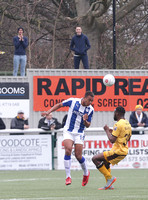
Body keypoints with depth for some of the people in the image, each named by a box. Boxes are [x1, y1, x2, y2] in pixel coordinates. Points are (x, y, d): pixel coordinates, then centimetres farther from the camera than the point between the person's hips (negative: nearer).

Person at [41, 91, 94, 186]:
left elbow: (88, 125, 2)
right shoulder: (73, 101, -9)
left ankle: (86, 173, 26)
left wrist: (85, 121, -21)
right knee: (68, 150, -21)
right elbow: (59, 105, 5)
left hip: (79, 133, 1)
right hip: (68, 131, -1)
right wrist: (48, 112, -4)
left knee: (78, 156, -4)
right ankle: (68, 176, -15)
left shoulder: (90, 109, -4)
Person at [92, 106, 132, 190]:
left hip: (118, 151, -10)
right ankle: (109, 185, 22)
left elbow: (112, 140, -22)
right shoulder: (128, 124, 12)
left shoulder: (119, 124, -17)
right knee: (105, 162, 30)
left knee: (95, 159, -9)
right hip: (124, 151, 10)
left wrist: (107, 131, -6)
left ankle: (110, 177, -10)